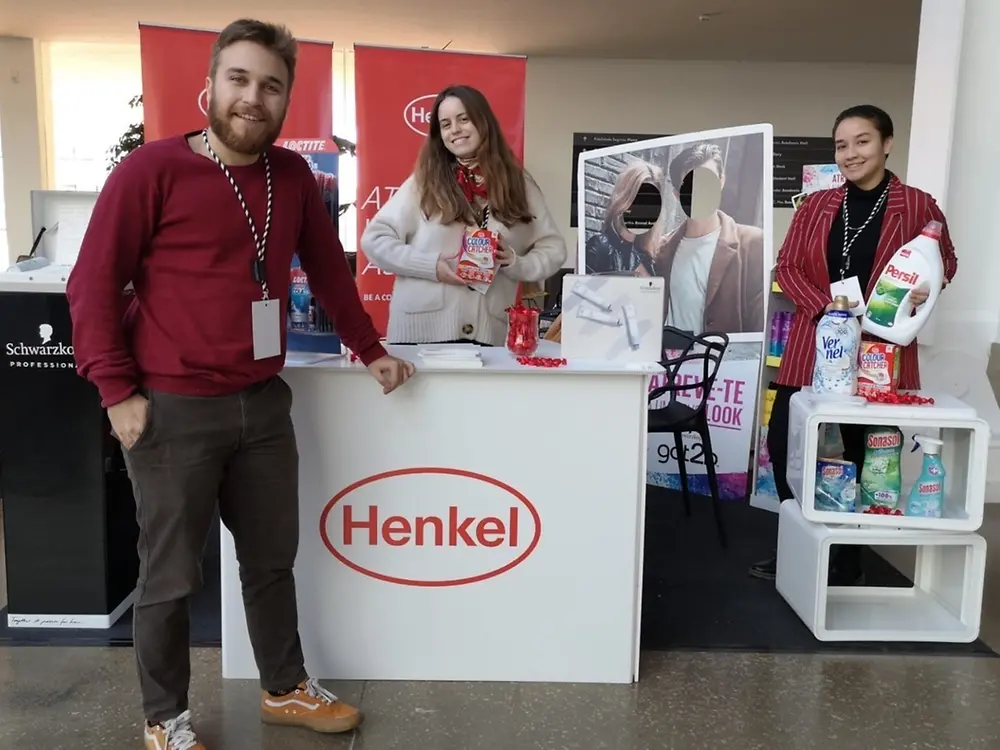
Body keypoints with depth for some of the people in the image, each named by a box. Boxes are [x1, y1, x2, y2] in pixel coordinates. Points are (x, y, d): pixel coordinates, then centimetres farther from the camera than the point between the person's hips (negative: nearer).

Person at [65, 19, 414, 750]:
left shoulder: (293, 176, 6)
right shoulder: (152, 169, -10)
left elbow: (329, 268, 17)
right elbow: (93, 284, -8)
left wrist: (370, 349, 19)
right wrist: (118, 392, -11)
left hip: (264, 403, 5)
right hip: (173, 410, -5)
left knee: (272, 559, 17)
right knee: (171, 576, 8)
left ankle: (285, 689, 36)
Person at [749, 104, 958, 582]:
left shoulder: (917, 206, 0)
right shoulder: (815, 206, 7)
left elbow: (946, 262, 13)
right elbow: (786, 267, 4)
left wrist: (925, 288, -9)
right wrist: (826, 306, -13)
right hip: (813, 347, 3)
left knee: (863, 454, 4)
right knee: (782, 442, 1)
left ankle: (846, 564, 20)